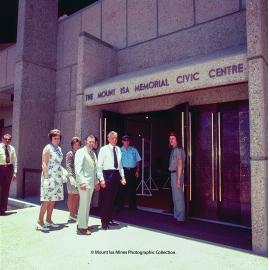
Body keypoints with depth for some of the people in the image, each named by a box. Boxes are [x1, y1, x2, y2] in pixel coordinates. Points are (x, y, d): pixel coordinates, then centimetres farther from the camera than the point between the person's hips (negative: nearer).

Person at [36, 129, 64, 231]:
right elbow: (44, 164, -12)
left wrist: (64, 173, 11)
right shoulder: (48, 148, -6)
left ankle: (48, 220, 18)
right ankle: (40, 222, -1)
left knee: (53, 200, 9)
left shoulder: (59, 149, 15)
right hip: (49, 176, -7)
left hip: (58, 177, 7)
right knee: (47, 200, -8)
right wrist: (46, 178, -20)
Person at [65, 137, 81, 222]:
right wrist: (71, 176, -19)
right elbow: (68, 166, -10)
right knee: (71, 196, 1)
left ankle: (75, 214, 20)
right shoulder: (70, 154, -3)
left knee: (77, 196, 10)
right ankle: (71, 215, 10)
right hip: (73, 177, -6)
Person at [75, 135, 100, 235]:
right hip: (84, 183, -8)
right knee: (84, 205, -5)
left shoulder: (93, 154, 17)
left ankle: (83, 224, 24)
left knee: (87, 205, 14)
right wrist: (82, 182, -22)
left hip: (91, 183, 8)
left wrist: (96, 182, 17)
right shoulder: (81, 152, -7)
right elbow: (78, 168, -15)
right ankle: (82, 227, 4)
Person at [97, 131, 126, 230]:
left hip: (116, 174, 6)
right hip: (107, 174, -6)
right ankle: (104, 222, 11)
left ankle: (109, 219, 27)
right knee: (105, 199, -2)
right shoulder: (104, 149, -6)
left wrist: (122, 176, 10)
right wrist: (101, 179, -15)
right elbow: (99, 165, -8)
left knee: (112, 199, 13)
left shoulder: (118, 149, 11)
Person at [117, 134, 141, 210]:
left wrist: (137, 171, 2)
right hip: (123, 171, -2)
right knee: (122, 189, 0)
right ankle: (119, 206, 11)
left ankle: (132, 206, 18)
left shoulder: (134, 150, 9)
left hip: (132, 171, 2)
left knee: (132, 189, 8)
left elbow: (138, 161, 10)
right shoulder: (119, 150, 3)